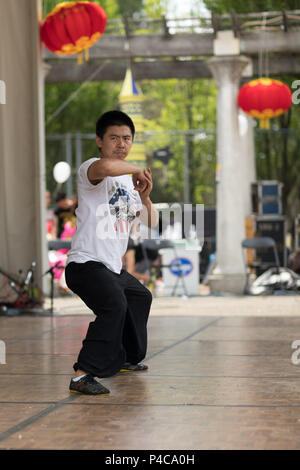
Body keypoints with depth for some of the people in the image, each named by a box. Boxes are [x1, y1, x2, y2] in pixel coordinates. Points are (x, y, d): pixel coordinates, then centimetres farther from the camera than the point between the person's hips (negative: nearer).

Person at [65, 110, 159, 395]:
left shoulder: (128, 181, 17)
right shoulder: (90, 169, -10)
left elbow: (151, 222, 18)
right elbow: (106, 166, -38)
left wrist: (145, 198, -2)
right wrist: (138, 169, -20)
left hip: (113, 268, 10)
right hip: (86, 263, -10)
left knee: (141, 297, 29)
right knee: (115, 304, -32)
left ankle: (126, 358, 47)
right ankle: (82, 375, -34)